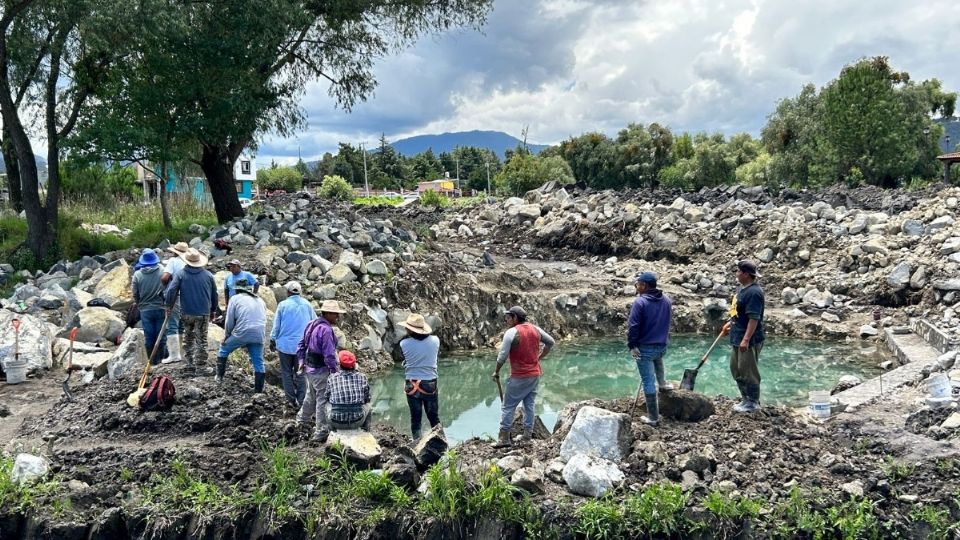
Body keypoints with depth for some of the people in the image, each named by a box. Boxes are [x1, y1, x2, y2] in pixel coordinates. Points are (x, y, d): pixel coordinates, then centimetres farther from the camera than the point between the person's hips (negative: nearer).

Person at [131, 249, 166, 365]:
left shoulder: (137, 274, -7)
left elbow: (135, 294, -1)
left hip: (145, 310, 1)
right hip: (160, 308, 0)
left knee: (148, 336, 8)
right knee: (160, 335, 8)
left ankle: (153, 361, 14)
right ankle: (160, 358, 13)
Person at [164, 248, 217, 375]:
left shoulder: (181, 274, -2)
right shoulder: (208, 275, 3)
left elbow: (171, 291, -11)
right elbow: (214, 295, 10)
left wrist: (169, 306, 3)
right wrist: (213, 311, 21)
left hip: (186, 313, 0)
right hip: (203, 313, 0)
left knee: (188, 338, 14)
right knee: (201, 338, 6)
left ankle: (190, 364, 13)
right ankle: (200, 361, -4)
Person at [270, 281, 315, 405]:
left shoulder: (283, 305, -8)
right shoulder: (307, 305, -2)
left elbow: (276, 325, -2)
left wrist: (272, 340, 9)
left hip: (285, 345, -2)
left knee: (287, 372, 10)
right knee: (300, 373, 9)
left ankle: (292, 400, 12)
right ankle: (301, 400, 7)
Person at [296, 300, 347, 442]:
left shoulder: (312, 324, 6)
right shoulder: (326, 330, -24)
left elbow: (301, 344, 15)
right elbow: (329, 354, -25)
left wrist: (301, 361, 18)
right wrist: (334, 371, -14)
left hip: (309, 366, 9)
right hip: (321, 370, -9)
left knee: (311, 395, 28)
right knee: (323, 399, 1)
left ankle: (302, 419, 46)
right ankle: (321, 432, 8)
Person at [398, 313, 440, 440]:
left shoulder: (404, 344, -15)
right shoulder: (435, 340, -10)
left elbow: (403, 359, 1)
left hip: (412, 385, -1)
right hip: (430, 384, 1)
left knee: (415, 418, 11)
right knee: (434, 417, 16)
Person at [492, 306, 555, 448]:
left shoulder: (511, 332, -15)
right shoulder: (535, 329, 4)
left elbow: (502, 356, -16)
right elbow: (550, 342, 14)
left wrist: (496, 372, -3)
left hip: (520, 377, -6)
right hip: (535, 374, 6)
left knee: (508, 406, 1)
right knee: (529, 404, 15)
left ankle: (504, 438, 0)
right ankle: (527, 434, 19)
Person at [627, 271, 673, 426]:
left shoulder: (640, 302, -17)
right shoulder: (667, 300, 3)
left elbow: (633, 326, -18)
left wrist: (631, 345, -9)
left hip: (645, 348, -6)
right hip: (662, 345, 6)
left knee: (648, 382, 2)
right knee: (657, 358, 42)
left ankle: (653, 417, 8)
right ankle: (662, 383, 46)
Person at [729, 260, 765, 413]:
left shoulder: (754, 292, -21)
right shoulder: (742, 288, 9)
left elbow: (754, 318, -25)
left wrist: (746, 340, -26)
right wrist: (731, 323, 30)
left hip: (749, 340, -10)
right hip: (737, 337, 10)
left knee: (748, 372, -1)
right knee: (736, 370, 17)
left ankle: (753, 403, 12)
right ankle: (746, 399, 28)